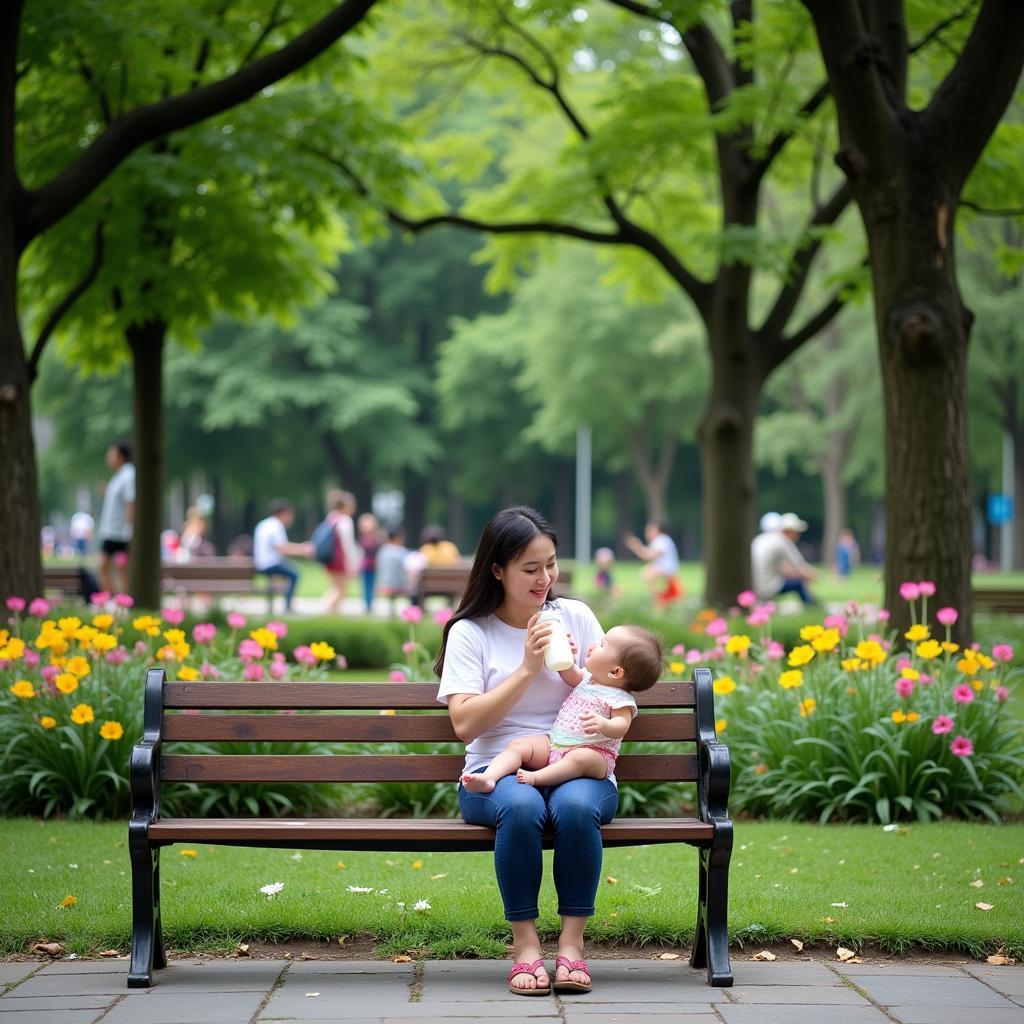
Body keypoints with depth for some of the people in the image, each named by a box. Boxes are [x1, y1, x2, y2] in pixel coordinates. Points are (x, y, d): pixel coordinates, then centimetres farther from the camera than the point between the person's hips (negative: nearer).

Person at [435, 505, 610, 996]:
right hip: (498, 773, -1)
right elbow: (465, 724, -7)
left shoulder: (576, 617, 11)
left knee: (576, 805, -35)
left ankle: (571, 943, -23)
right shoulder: (469, 633, 4)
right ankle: (525, 945, -24)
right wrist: (527, 668, -12)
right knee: (520, 805, -37)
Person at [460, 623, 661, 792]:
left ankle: (534, 778, -50)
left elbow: (621, 727, -19)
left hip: (592, 752, -7)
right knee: (518, 745, -15)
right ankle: (488, 778, -34)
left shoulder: (621, 699, -6)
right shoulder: (586, 679, 18)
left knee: (580, 758, -41)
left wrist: (602, 724, -41)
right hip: (552, 744, 7)